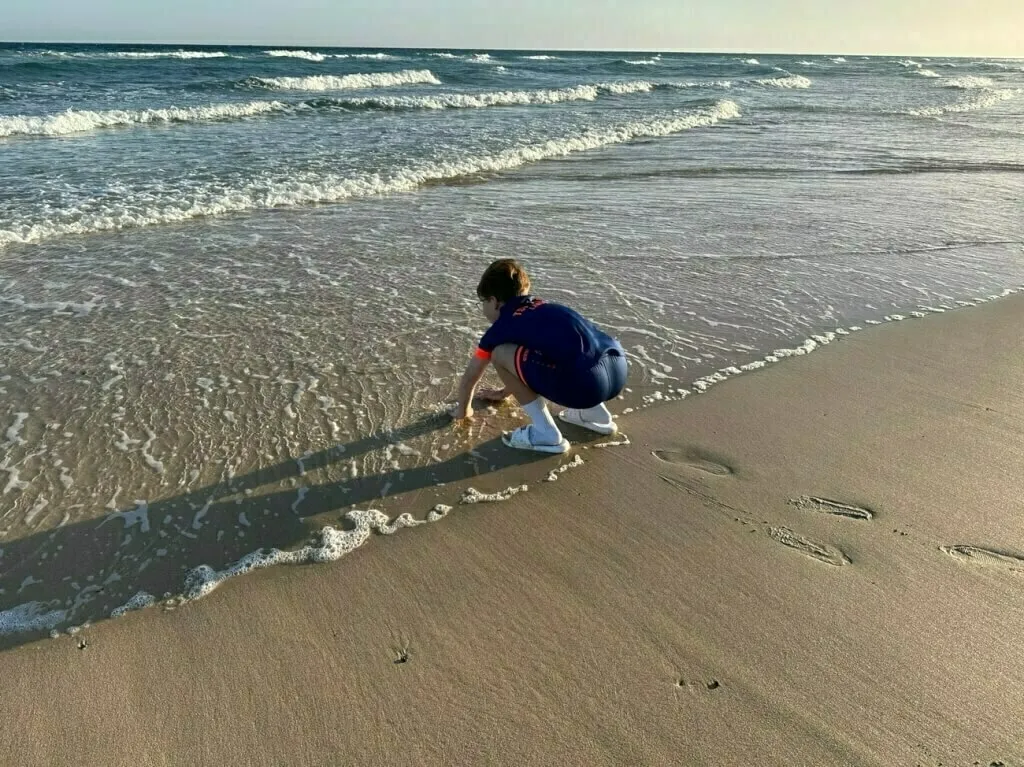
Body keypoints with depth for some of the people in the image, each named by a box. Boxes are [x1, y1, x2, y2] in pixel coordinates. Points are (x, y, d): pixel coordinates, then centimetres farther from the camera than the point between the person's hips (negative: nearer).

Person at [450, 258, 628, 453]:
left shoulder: (500, 328, 13)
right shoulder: (542, 309, 31)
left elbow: (469, 378, 26)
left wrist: (463, 409, 46)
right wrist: (505, 392, 64)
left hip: (586, 382, -8)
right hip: (617, 368, 8)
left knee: (500, 354, 6)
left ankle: (547, 435, 9)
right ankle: (597, 415, 27)